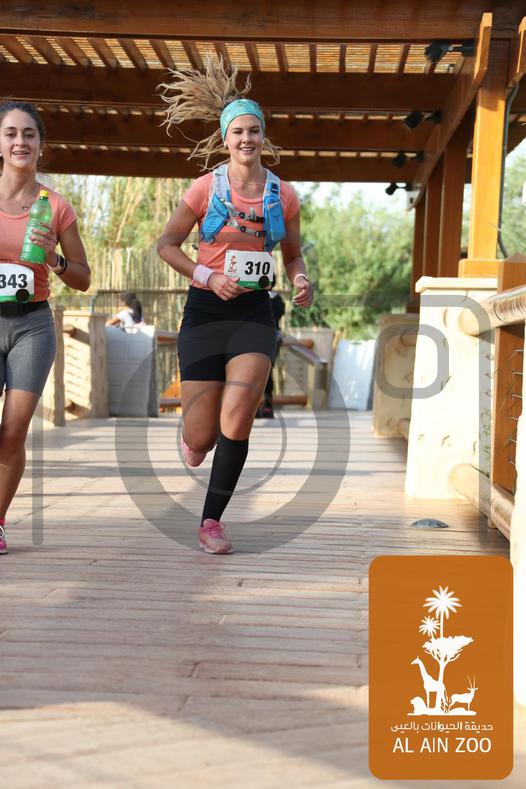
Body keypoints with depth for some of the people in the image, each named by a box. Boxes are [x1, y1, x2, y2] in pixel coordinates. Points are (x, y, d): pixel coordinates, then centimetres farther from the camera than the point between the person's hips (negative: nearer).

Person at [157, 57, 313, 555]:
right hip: (206, 310, -1)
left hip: (255, 312, 1)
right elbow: (166, 244, 4)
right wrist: (208, 277, -11)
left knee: (238, 415, -21)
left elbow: (292, 255, 17)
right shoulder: (206, 188, -1)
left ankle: (211, 521, -6)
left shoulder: (283, 196, 5)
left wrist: (300, 281, -5)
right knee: (200, 443, -3)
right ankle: (193, 432, 39)